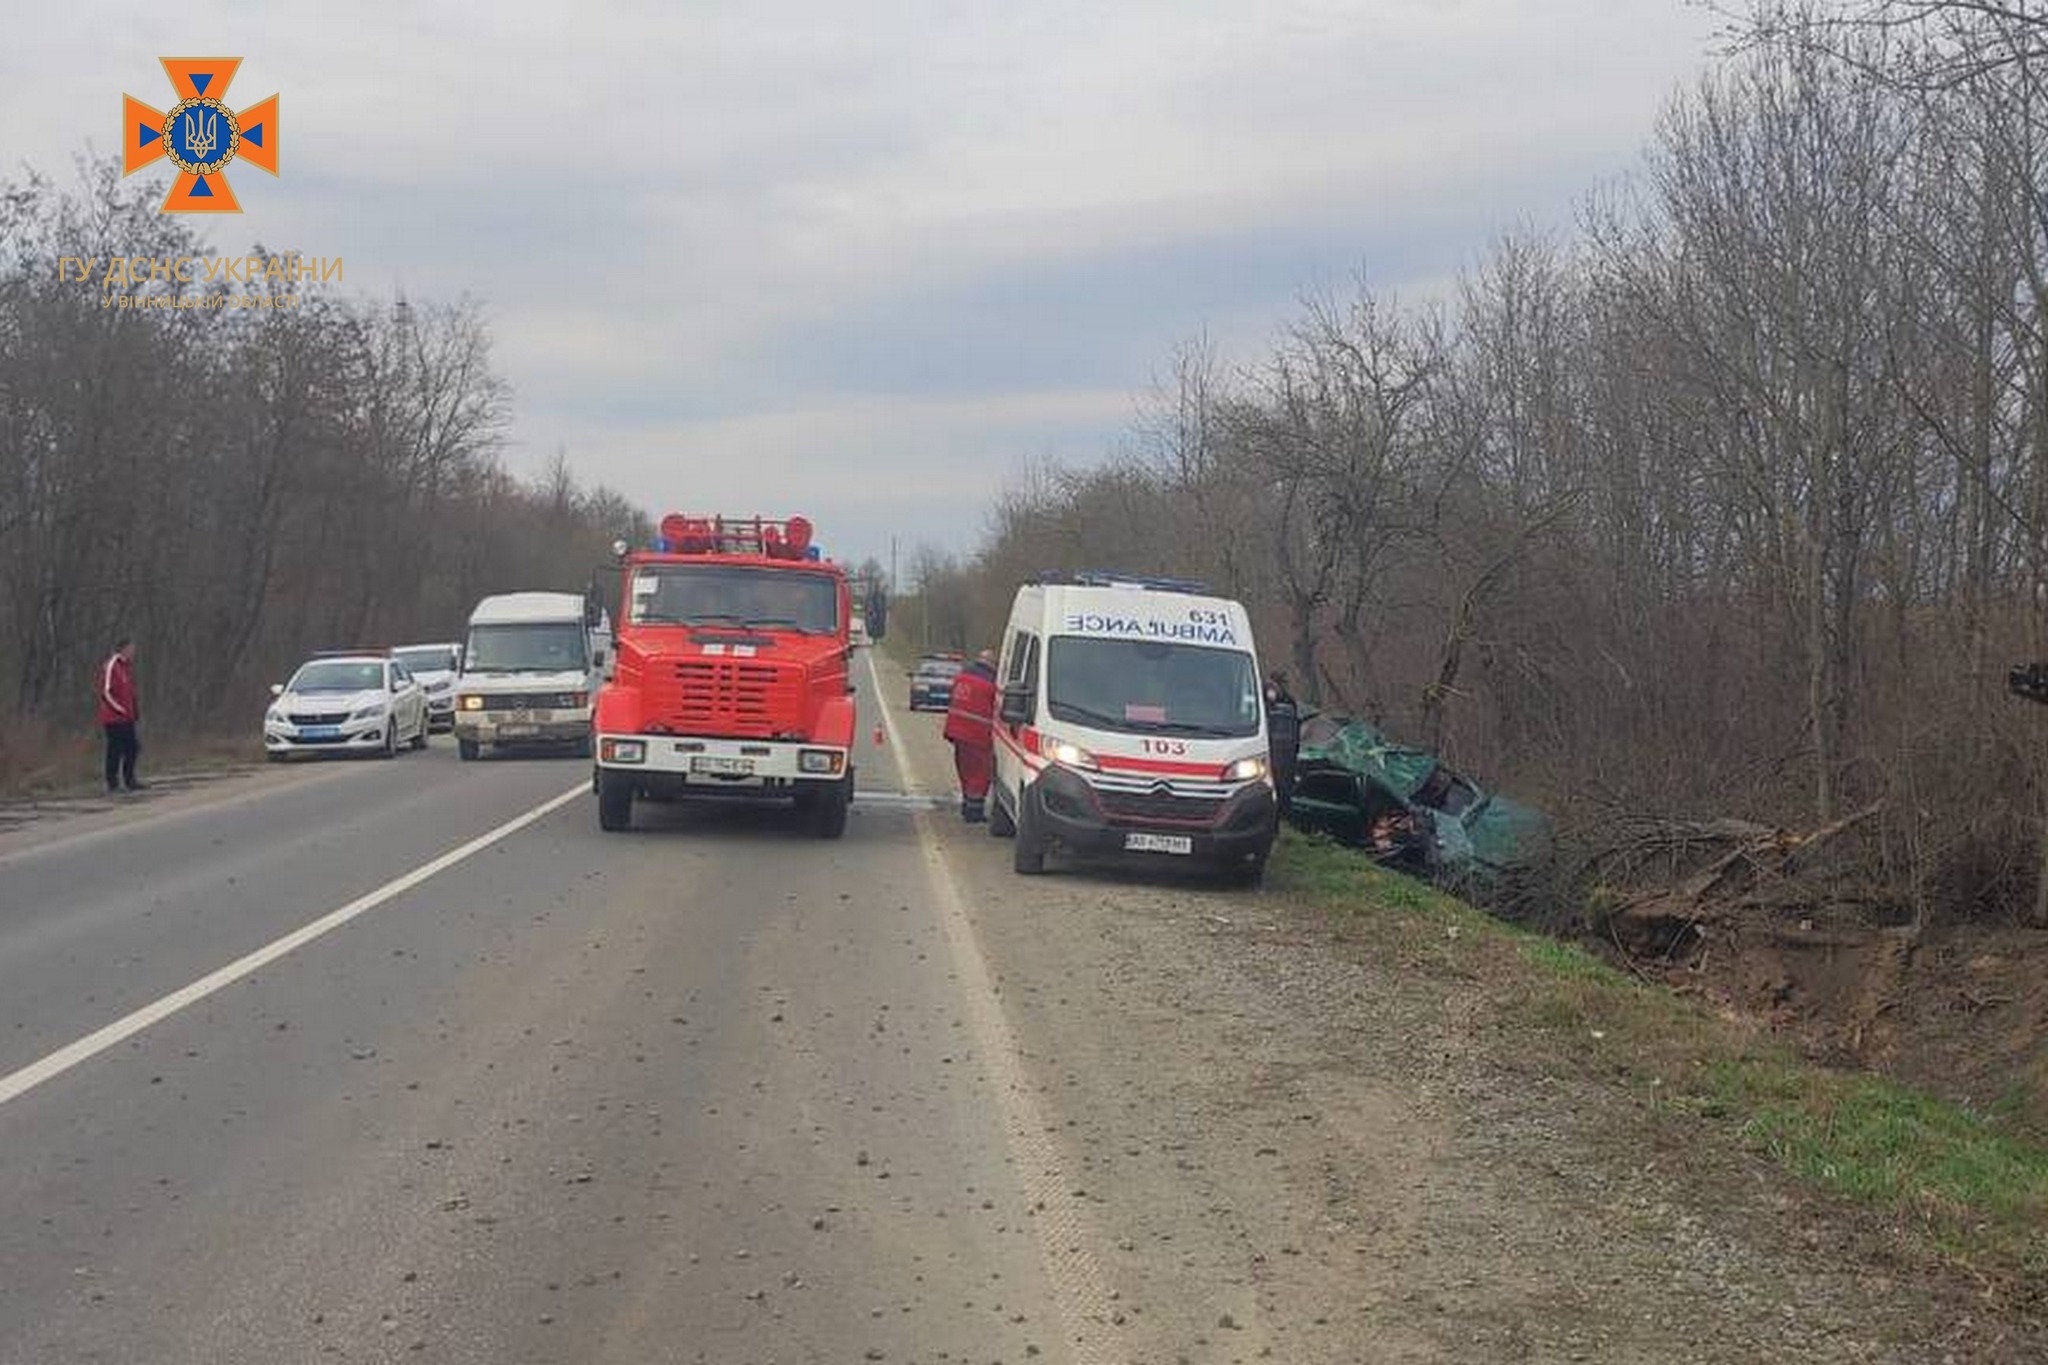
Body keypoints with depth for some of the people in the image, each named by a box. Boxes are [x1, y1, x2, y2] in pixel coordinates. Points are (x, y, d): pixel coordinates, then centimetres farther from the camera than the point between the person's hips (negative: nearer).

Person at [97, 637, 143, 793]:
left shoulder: (128, 666, 14)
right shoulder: (111, 666, -14)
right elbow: (106, 692, -18)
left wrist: (135, 710, 14)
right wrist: (121, 709, -19)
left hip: (127, 717, 9)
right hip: (114, 717, -9)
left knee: (131, 748, 9)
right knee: (115, 749, -4)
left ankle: (129, 780, 18)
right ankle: (112, 782, 2)